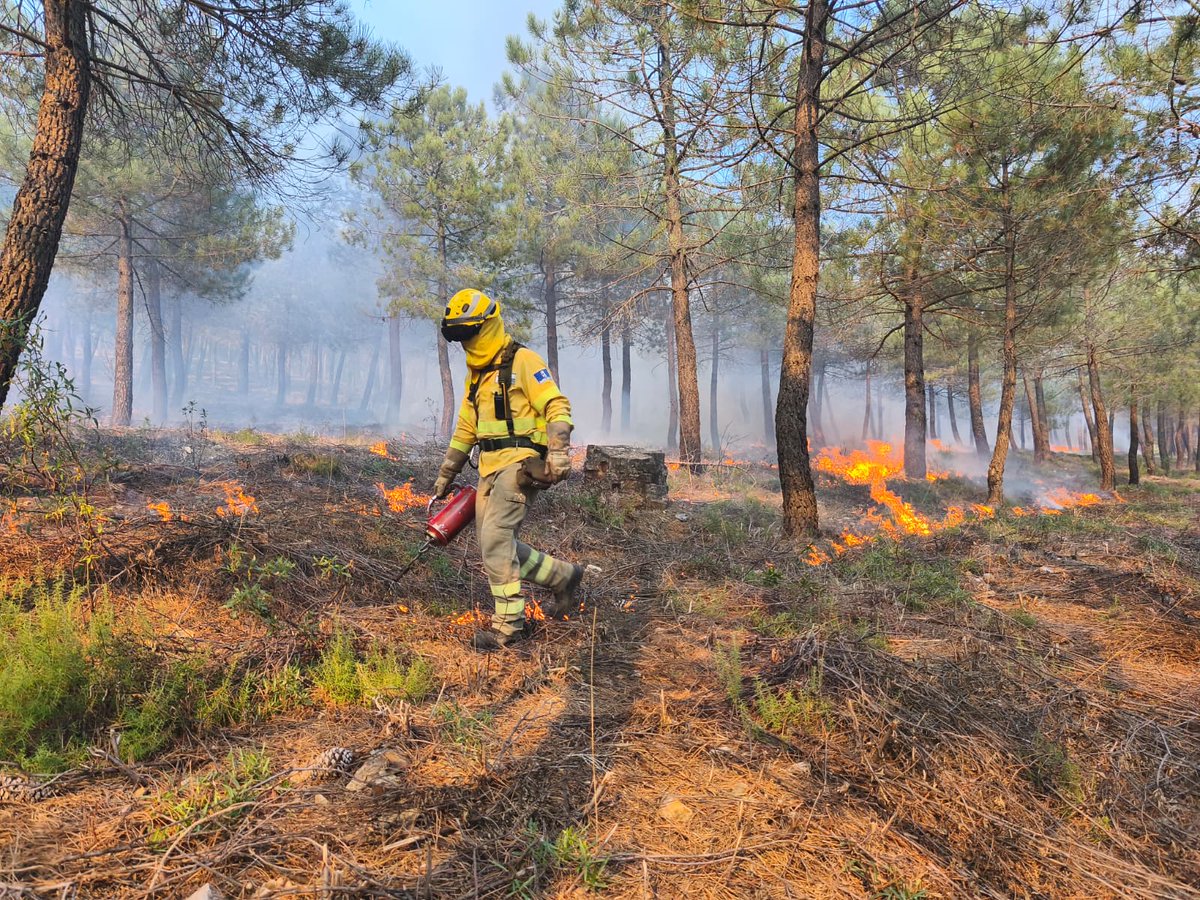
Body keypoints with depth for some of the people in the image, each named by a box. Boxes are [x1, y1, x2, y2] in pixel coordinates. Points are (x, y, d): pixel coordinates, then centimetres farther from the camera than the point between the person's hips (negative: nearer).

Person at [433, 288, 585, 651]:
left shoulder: (523, 361, -5)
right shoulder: (476, 374, 20)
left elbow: (557, 407, -13)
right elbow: (465, 429, 25)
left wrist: (558, 453, -24)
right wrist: (445, 475, 25)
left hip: (521, 462, -9)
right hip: (490, 467, 9)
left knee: (494, 538, -17)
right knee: (497, 544, 5)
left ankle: (508, 623, -6)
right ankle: (564, 575, 21)